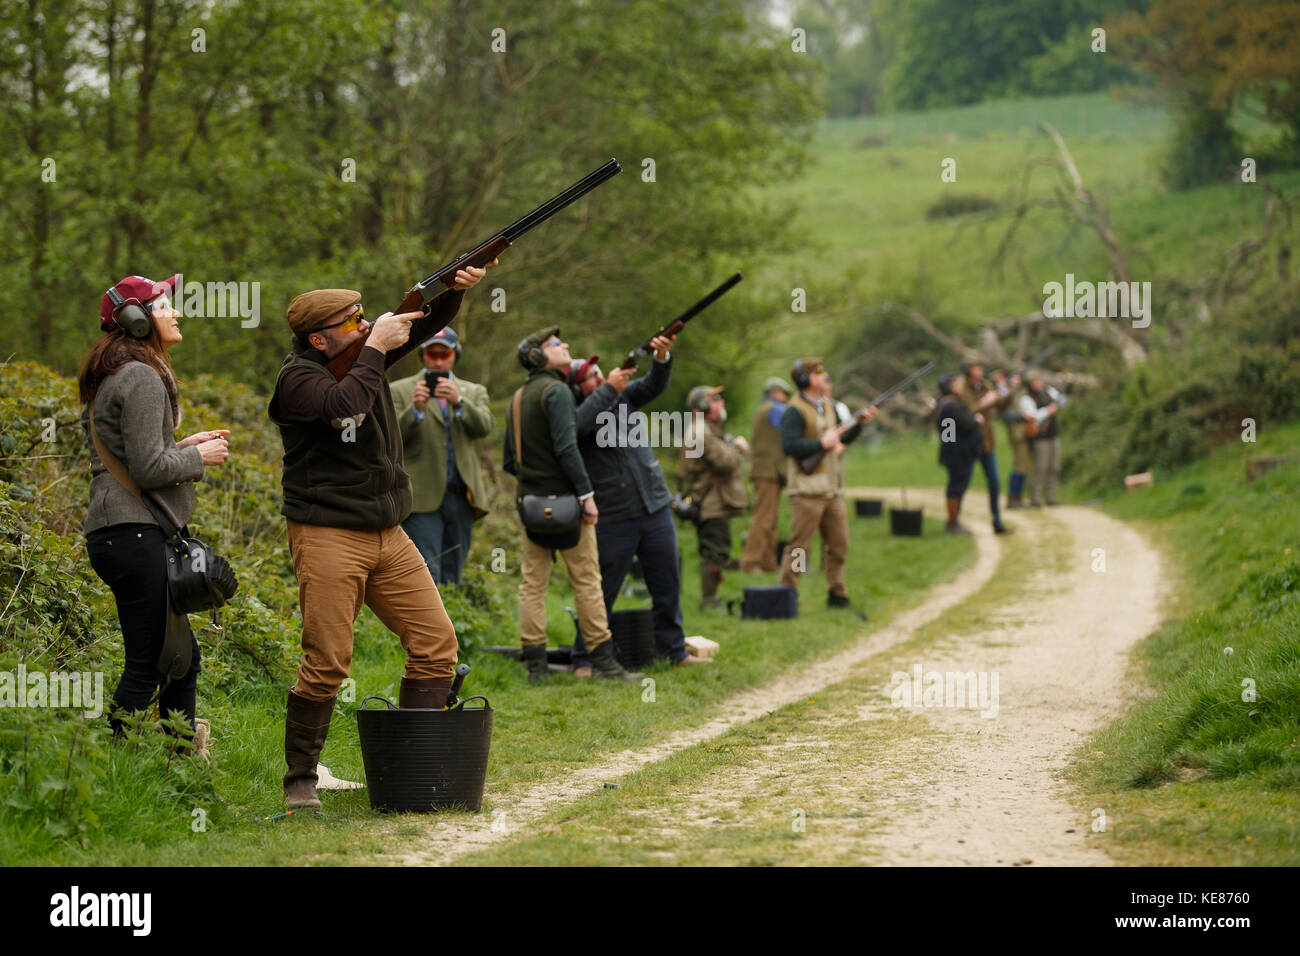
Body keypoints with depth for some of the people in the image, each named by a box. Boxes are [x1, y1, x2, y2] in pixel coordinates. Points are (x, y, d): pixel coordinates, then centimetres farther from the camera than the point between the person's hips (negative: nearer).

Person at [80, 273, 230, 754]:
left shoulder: (113, 377, 20)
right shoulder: (142, 378, -12)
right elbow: (148, 469, -17)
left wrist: (181, 447, 16)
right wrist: (198, 457, -2)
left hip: (118, 530, 11)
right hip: (134, 532, -11)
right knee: (147, 666, -9)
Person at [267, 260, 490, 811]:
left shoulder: (362, 352, 10)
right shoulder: (298, 378, -10)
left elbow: (426, 323, 13)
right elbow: (345, 404, -29)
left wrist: (457, 287, -6)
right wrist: (375, 348, -17)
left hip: (388, 536, 7)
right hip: (328, 537, -7)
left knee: (436, 643, 2)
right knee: (326, 664, -8)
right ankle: (299, 782, 3)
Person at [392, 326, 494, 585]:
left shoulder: (474, 392, 16)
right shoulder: (400, 391, 8)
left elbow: (484, 427, -4)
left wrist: (458, 402, -21)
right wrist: (415, 409, -22)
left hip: (461, 498, 4)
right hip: (422, 500, -4)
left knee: (452, 579, 6)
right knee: (426, 576, -14)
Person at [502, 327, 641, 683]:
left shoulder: (518, 397, 14)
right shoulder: (556, 391, -11)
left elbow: (508, 460, 17)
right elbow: (566, 447, -19)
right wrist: (586, 493, -17)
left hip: (530, 499, 7)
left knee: (532, 583, 6)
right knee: (587, 580, -2)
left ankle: (535, 664, 4)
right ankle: (603, 660, -1)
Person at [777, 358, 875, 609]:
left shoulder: (828, 406, 15)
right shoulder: (795, 411, -13)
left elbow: (843, 438, 23)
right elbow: (789, 446, -24)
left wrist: (859, 423, 7)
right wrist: (822, 444, -21)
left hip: (832, 489, 8)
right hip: (807, 490, -8)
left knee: (839, 545, 12)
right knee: (799, 546, -6)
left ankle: (837, 595, 21)